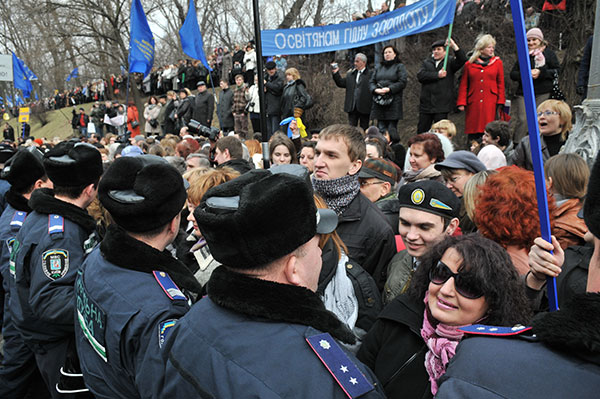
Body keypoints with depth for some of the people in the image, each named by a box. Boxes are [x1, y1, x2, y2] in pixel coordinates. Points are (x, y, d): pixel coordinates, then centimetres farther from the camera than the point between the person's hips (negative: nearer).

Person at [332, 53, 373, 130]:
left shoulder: (371, 74, -4)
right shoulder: (350, 74, 14)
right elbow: (341, 83, 11)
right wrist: (336, 73, 1)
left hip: (364, 107, -4)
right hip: (352, 107, 4)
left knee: (364, 129, 7)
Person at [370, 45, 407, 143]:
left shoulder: (399, 66, 8)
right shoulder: (378, 67, 21)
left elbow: (402, 82, -4)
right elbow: (371, 82, 15)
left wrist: (389, 89, -15)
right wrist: (376, 89, -7)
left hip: (393, 102, -4)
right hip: (379, 102, 4)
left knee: (391, 129, -10)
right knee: (381, 129, 1)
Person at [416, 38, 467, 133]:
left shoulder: (450, 62, 8)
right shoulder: (426, 62, 16)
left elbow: (462, 59, -11)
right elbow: (420, 75, -2)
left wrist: (454, 45, -18)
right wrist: (437, 75, -10)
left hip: (441, 105, -3)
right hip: (426, 104, 3)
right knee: (421, 132, 5)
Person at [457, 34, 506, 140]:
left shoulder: (497, 62, 10)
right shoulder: (469, 64, 9)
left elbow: (501, 84, 8)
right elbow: (463, 85, 9)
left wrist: (500, 102, 0)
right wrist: (461, 103, 0)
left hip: (491, 104, 0)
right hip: (473, 104, 0)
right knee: (473, 134, -1)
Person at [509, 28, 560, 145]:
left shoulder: (548, 53, 6)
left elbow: (557, 70, 2)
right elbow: (513, 74, 11)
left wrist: (541, 73, -12)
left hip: (543, 94, -1)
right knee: (523, 119, -7)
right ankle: (516, 145, -2)